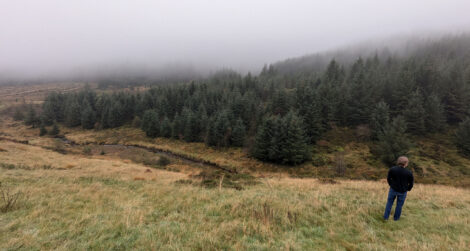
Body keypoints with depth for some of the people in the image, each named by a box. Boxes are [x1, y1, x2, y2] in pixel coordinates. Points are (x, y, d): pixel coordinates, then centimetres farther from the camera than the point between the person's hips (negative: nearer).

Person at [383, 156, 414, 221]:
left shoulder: (392, 169, -18)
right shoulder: (409, 173, -21)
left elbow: (388, 178, -5)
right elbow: (411, 183, -7)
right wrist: (408, 189, 11)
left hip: (393, 189, 1)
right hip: (402, 192, -1)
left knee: (389, 203, 17)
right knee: (399, 205, 18)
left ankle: (386, 217, 23)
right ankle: (396, 218, 33)